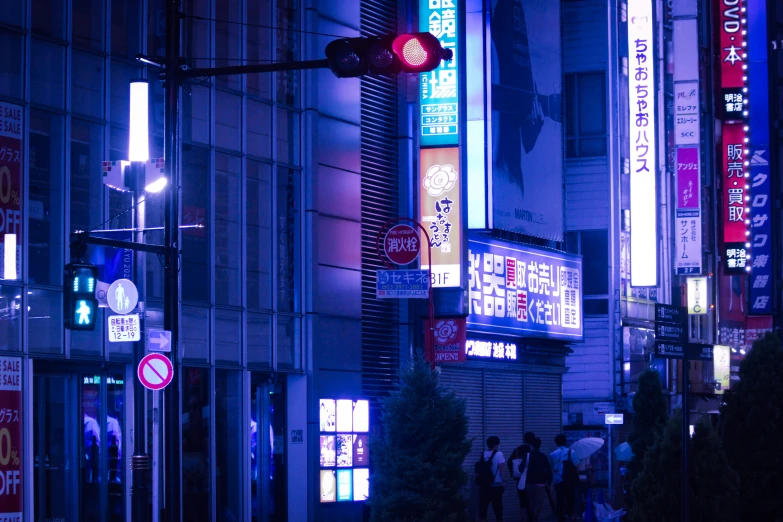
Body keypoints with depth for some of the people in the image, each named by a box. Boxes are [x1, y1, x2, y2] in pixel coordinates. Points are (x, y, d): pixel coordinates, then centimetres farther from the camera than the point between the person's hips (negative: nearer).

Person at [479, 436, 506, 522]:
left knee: (483, 505, 3)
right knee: (497, 505, 3)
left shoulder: (483, 454, 8)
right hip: (496, 485, -4)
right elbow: (501, 468, -12)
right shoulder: (498, 454, -7)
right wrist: (504, 481, -8)